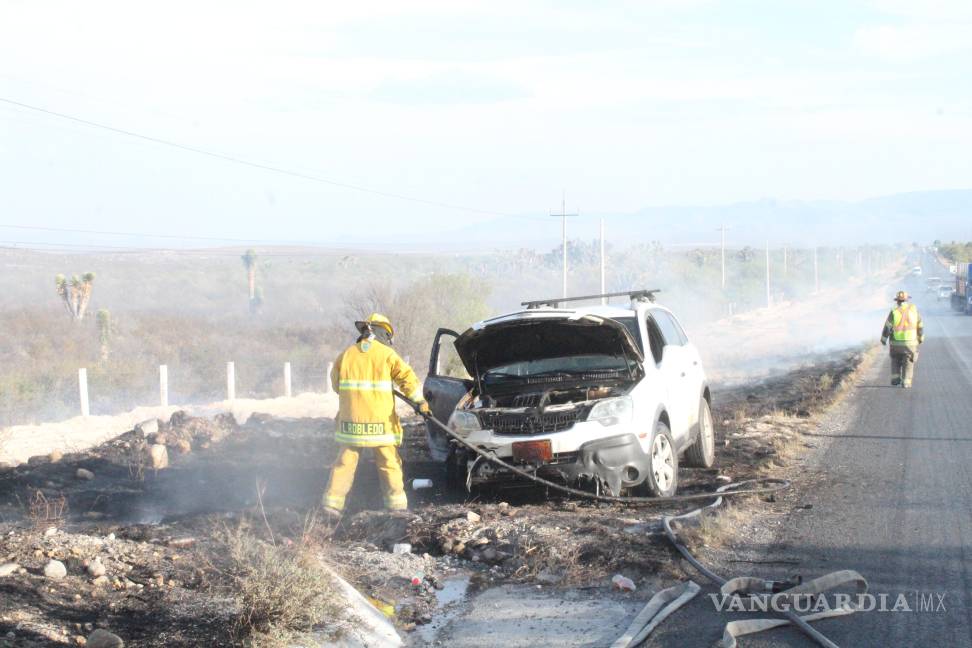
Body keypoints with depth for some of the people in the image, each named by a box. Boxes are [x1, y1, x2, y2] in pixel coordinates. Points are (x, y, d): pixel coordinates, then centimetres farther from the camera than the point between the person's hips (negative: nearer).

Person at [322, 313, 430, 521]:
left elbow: (336, 382, 16)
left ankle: (332, 504, 2)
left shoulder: (347, 354, 8)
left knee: (344, 463, 8)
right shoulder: (387, 354, -2)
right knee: (389, 464, 7)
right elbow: (407, 377, -11)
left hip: (350, 420, 3)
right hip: (380, 421, -3)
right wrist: (420, 401, -12)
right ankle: (397, 505, 9)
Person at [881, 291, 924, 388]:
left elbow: (887, 327, -7)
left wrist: (883, 339, 7)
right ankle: (906, 382, 0)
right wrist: (921, 338, 17)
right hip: (911, 342, 0)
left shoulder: (894, 312, -8)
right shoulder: (914, 309, -1)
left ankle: (895, 379, 12)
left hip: (896, 343, 0)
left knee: (895, 361, 20)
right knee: (908, 362, 9)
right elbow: (920, 325, 4)